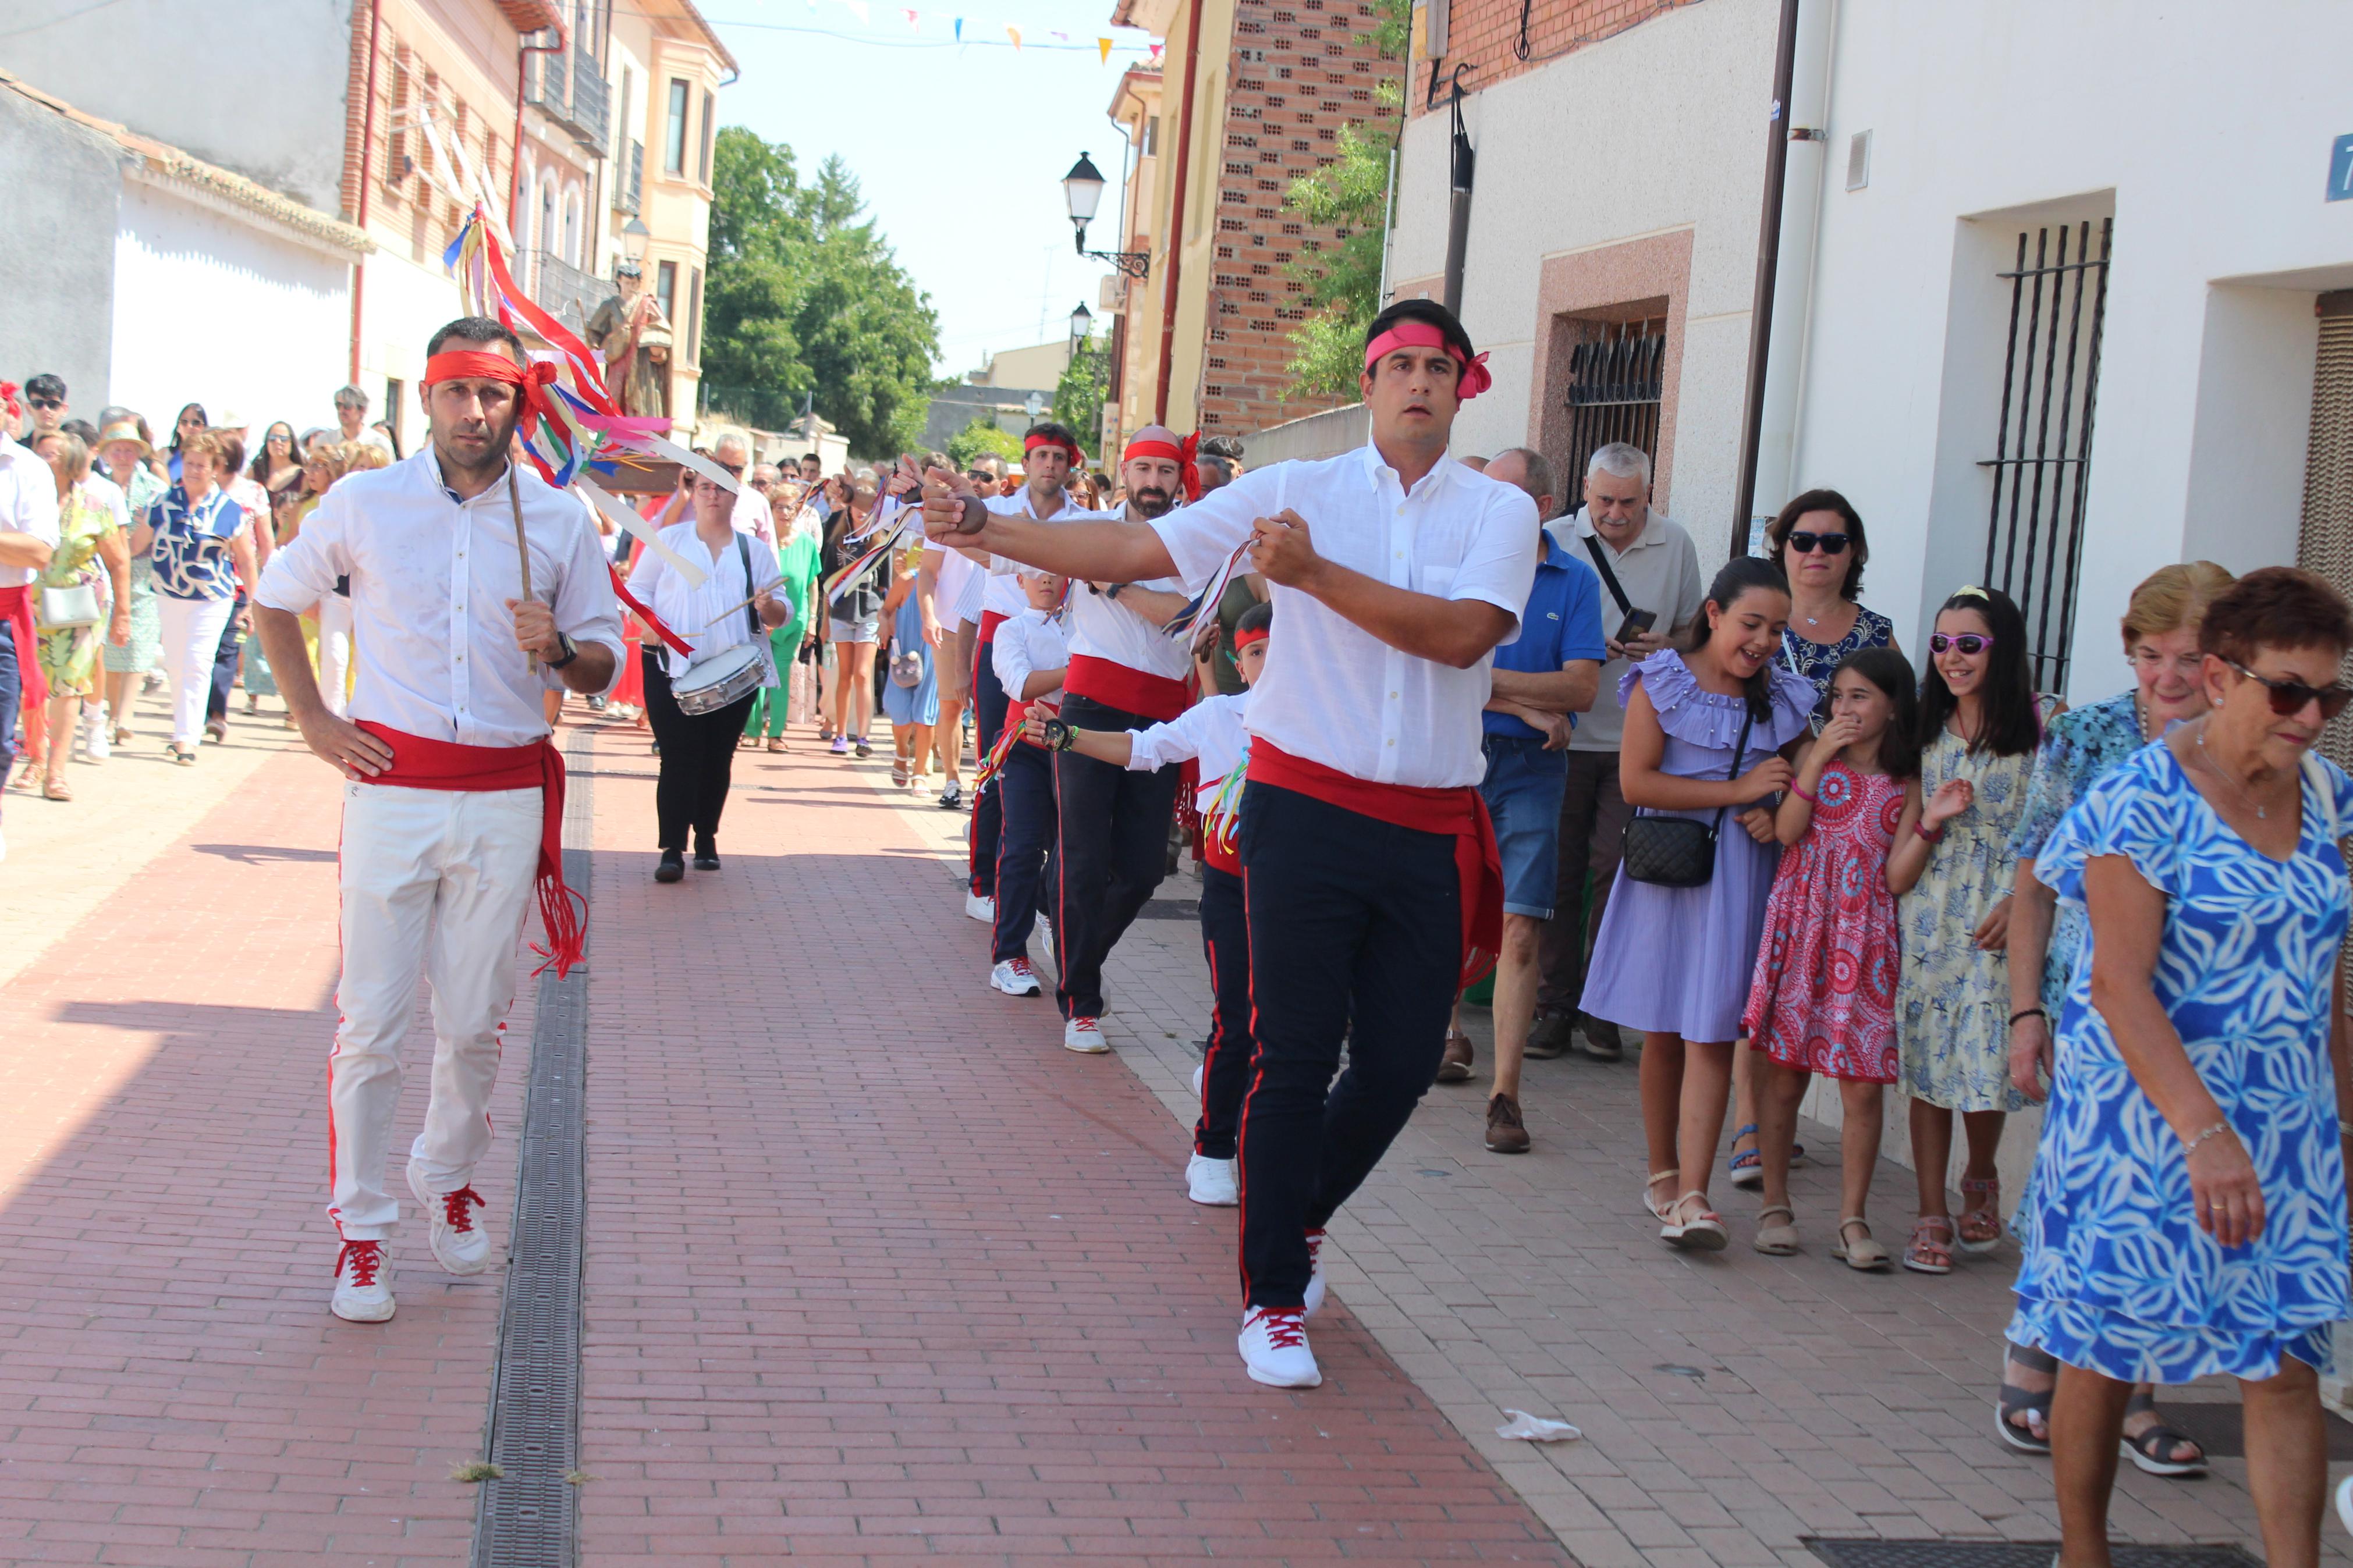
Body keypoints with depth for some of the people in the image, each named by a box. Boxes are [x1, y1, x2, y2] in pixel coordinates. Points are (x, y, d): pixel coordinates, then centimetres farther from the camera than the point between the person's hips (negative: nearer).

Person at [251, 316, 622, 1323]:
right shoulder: (364, 502, 1)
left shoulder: (559, 521, 3)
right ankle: (360, 1228, 9)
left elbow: (605, 663, 8)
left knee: (476, 1022, 7)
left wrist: (558, 651, -14)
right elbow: (275, 601, 16)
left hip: (506, 797, 1)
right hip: (393, 784, -1)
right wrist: (313, 720, 6)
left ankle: (448, 1180, 32)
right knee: (372, 1020, -2)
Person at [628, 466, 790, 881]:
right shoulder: (668, 540, 8)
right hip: (673, 667, -2)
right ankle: (672, 849, -9)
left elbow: (782, 613, 8)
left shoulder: (755, 550, 11)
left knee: (719, 760, 5)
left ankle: (707, 839, 19)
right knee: (680, 757, -9)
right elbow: (636, 589, 8)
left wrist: (769, 608, -15)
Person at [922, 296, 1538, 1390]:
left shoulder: (1500, 512, 3)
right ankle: (1273, 1296, 10)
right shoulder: (1295, 491, 3)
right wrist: (989, 532, -9)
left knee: (1400, 1063, 6)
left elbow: (1463, 633, -15)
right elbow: (1135, 550, -1)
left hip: (1432, 832, 2)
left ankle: (1300, 1217, 35)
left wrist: (1313, 573, -20)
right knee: (1296, 1054, -2)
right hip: (1308, 809, -2)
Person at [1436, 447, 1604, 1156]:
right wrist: (1529, 708, -12)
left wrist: (1485, 681, -14)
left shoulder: (1575, 581, 2)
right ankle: (1451, 1031, 41)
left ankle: (1505, 1094, -5)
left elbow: (1581, 688, -7)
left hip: (1530, 771, -1)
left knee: (1518, 931, -8)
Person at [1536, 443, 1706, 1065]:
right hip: (1566, 732, 0)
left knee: (1614, 874, -3)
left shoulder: (1676, 545, 6)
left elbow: (1695, 628, 14)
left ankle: (1602, 1012, 6)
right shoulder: (1556, 541, 0)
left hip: (1637, 738, 1)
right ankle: (1554, 1007, 10)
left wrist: (1667, 648, -8)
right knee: (1560, 872, 2)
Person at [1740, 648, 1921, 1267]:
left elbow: (1899, 876, -1)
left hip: (1866, 939, 0)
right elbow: (1786, 831, -9)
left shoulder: (1905, 784, 6)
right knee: (1783, 1069, 3)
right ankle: (1775, 1203, 15)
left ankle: (1853, 1220, 4)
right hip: (1801, 927, 0)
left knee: (1863, 1083, -2)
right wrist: (1817, 760, -12)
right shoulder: (1813, 755, 6)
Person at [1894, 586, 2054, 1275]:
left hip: (2000, 914, -4)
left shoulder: (2040, 727, -4)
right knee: (1926, 1060, 1)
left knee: (1985, 1057, -4)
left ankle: (1981, 1182, 25)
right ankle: (1932, 1215, 7)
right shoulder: (1925, 727, 10)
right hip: (1927, 908, 4)